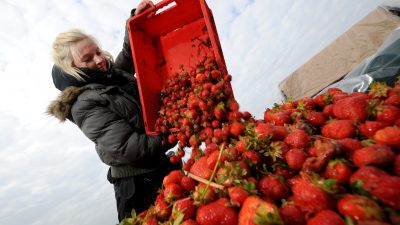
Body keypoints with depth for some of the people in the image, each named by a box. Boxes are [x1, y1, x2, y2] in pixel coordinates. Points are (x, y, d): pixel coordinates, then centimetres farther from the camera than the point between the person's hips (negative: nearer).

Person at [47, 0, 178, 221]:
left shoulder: (113, 73, 4)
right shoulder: (85, 105, -19)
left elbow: (128, 54, 20)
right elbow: (125, 149, -27)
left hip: (161, 164, 8)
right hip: (139, 184, -8)